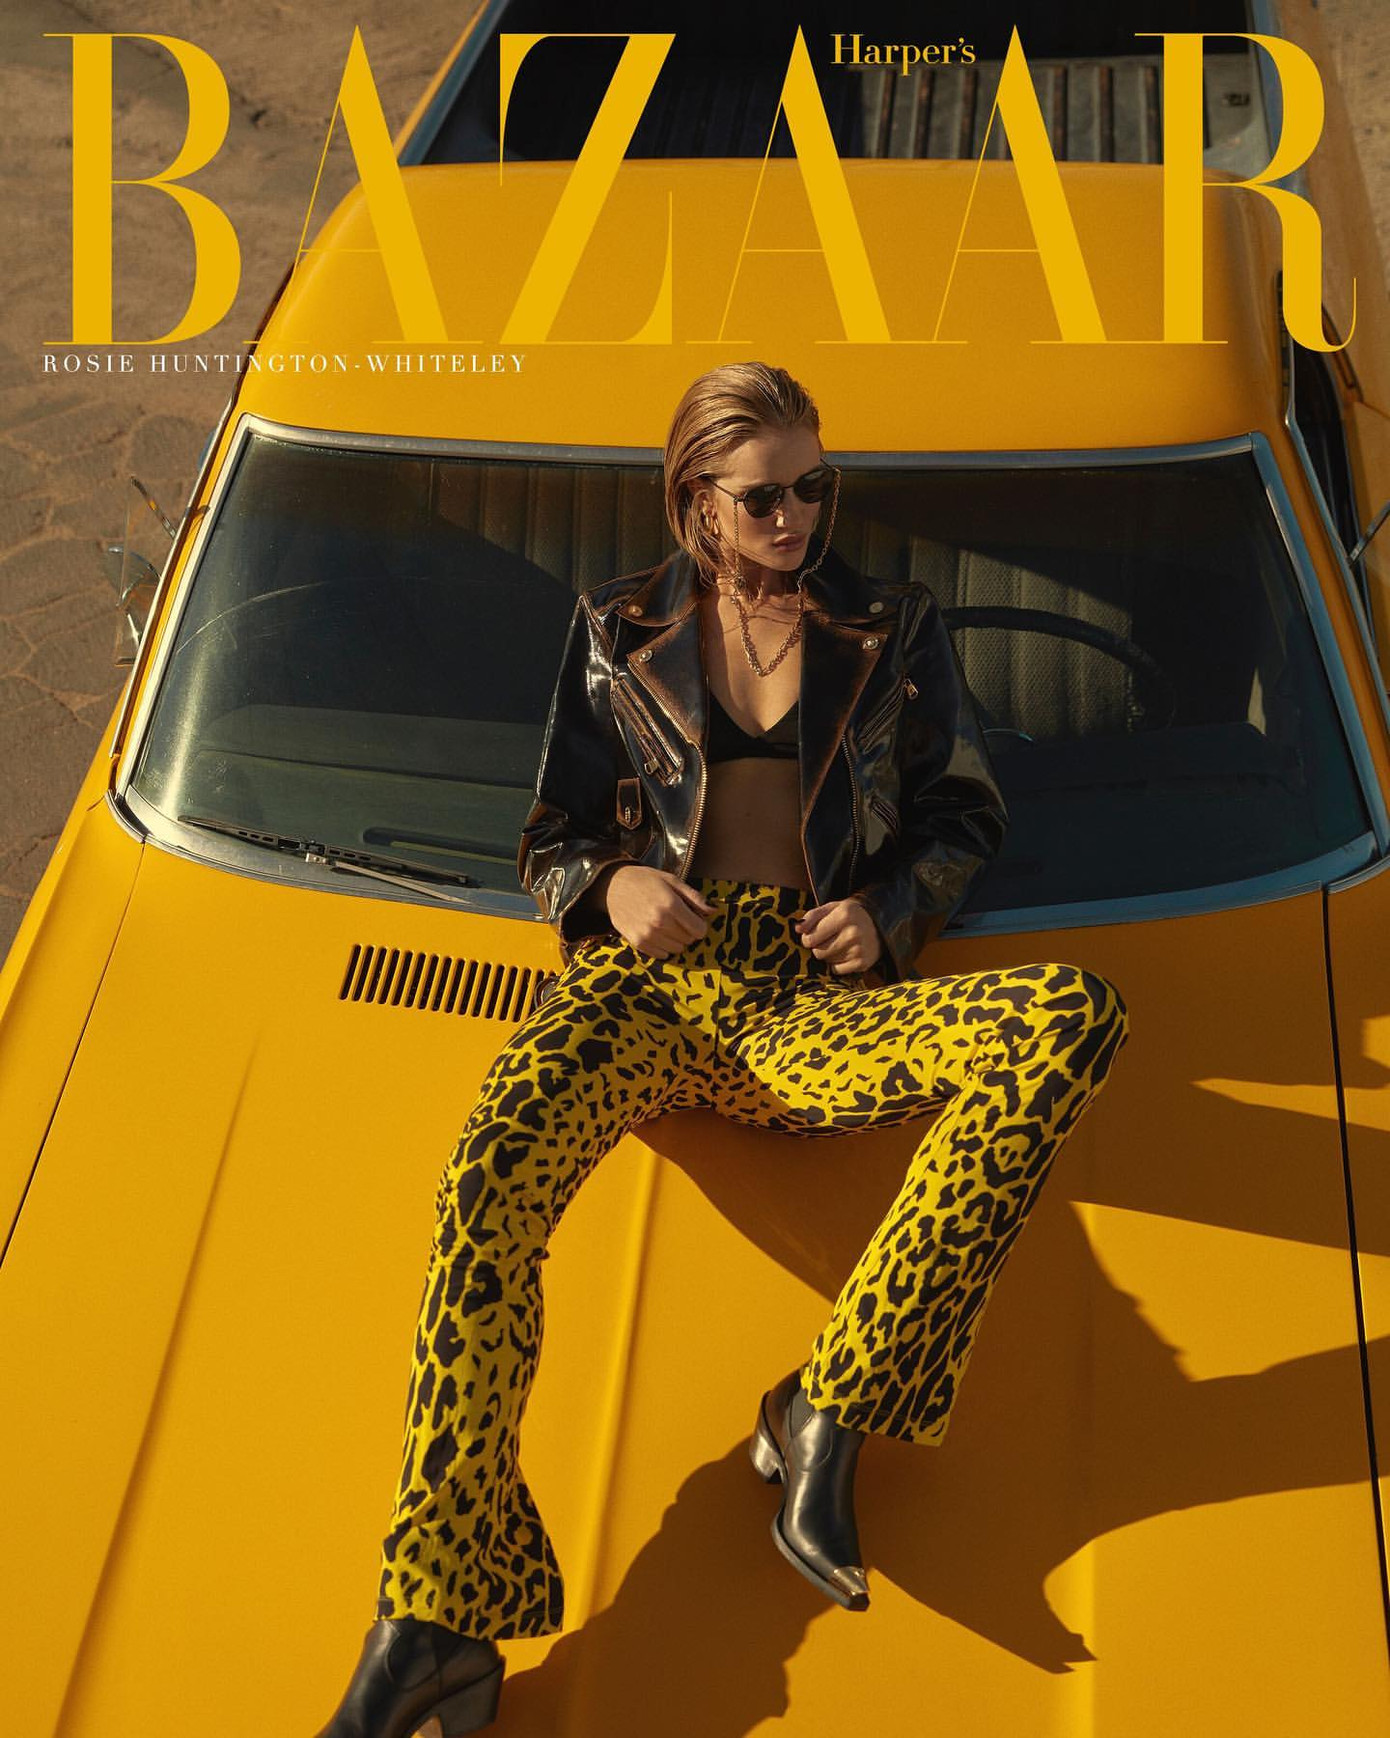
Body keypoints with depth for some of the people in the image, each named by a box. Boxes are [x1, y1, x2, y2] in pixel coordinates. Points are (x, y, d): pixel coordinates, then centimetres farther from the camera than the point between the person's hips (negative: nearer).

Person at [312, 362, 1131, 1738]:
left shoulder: (892, 630, 18)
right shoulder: (617, 631, 17)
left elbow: (966, 815, 21)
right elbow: (550, 839, 19)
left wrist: (893, 909, 0)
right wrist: (613, 885, -5)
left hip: (819, 1003, 1)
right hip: (649, 979, 0)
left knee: (1072, 1019, -29)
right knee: (489, 1177, -31)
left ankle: (831, 1412, -28)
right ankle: (432, 1625, -25)